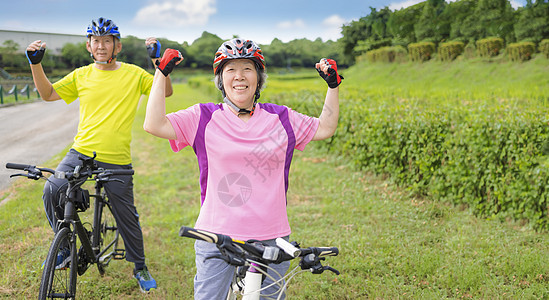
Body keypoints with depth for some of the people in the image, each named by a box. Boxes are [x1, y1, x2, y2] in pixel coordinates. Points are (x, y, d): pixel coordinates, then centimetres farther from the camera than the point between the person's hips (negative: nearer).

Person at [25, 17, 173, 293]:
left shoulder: (133, 74, 2)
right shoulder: (81, 75, 6)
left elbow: (165, 92, -1)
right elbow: (48, 94, 11)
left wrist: (158, 60, -14)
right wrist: (35, 63, -1)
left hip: (117, 161, -2)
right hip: (81, 152, 2)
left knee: (126, 216, 7)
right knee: (52, 191, -18)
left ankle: (139, 267, 29)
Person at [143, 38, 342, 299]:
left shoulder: (280, 118, 5)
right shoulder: (204, 118, -1)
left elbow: (325, 129, 14)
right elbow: (154, 125, -9)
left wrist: (333, 85, 8)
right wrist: (162, 73, -7)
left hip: (271, 238, 2)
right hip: (216, 238, -2)